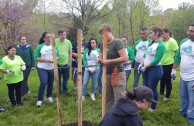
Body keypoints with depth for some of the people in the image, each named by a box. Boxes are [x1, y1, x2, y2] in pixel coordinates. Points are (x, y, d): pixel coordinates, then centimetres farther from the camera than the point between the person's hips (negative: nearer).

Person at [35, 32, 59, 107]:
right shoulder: (40, 46, -7)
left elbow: (57, 55, 8)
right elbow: (36, 58, -8)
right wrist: (45, 60, -21)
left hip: (52, 68, 4)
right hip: (42, 68, -4)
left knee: (50, 83, 12)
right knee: (43, 83, -13)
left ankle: (49, 96, 32)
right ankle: (39, 100, -4)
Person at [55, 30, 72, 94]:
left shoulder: (68, 42, 1)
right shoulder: (55, 42, -9)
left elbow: (70, 52, 10)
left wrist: (69, 61, 7)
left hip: (66, 63, 2)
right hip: (57, 64, -2)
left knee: (66, 78, 10)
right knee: (58, 78, 10)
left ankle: (65, 89, 27)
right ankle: (59, 90, 26)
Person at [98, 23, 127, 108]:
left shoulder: (117, 42, -11)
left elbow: (124, 58, -21)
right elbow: (101, 58, 21)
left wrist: (109, 61, -21)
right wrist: (100, 61, -3)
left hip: (118, 74, -8)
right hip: (107, 74, 8)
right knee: (109, 100, 15)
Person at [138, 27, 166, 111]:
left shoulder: (161, 45, -17)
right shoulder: (151, 43, 7)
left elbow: (156, 60, -21)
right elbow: (145, 55, 11)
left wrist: (145, 67, -14)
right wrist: (141, 64, -2)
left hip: (155, 69, -8)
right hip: (146, 68, 8)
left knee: (152, 89, 4)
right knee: (145, 88, 16)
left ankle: (153, 107, 21)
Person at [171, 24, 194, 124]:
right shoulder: (183, 42, 5)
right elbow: (178, 56, 16)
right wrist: (174, 69, 15)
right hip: (183, 76, 7)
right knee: (183, 97, 22)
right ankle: (184, 112, 42)